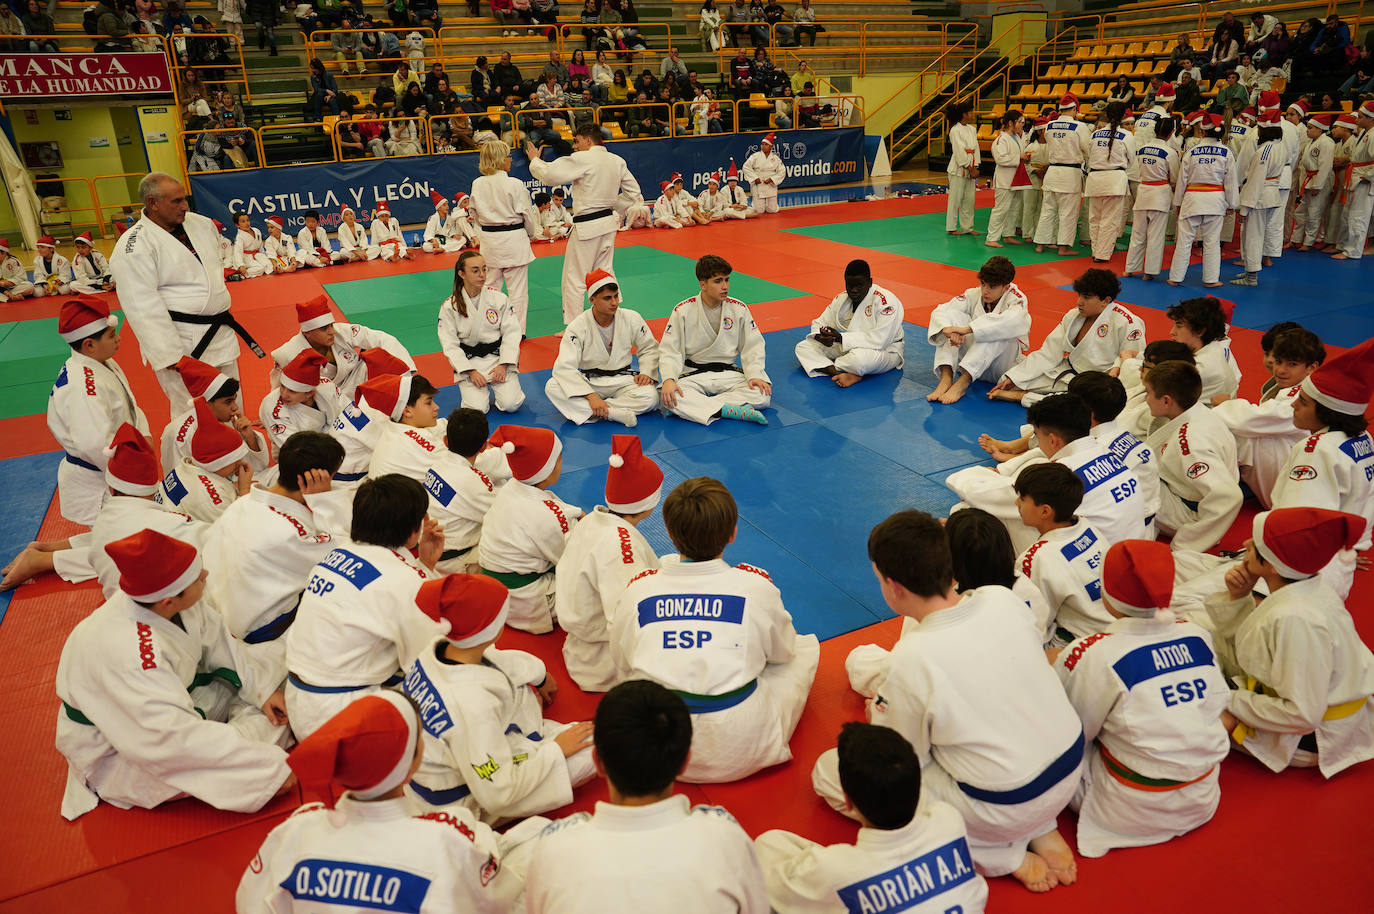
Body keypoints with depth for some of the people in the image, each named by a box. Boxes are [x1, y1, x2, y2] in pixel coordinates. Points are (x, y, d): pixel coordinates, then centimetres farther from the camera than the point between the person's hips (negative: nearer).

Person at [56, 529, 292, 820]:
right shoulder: (124, 651, -38)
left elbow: (219, 643, 0)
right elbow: (176, 739, -39)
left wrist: (264, 688, -12)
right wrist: (270, 768, -37)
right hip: (116, 757, -7)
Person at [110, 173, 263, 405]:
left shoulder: (200, 223, 8)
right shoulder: (134, 246, -14)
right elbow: (142, 307, -17)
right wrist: (168, 356, -20)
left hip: (220, 332, 7)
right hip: (181, 342, -7)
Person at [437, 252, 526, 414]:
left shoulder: (499, 298, -4)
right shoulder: (449, 306, -5)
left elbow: (512, 332, -3)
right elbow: (450, 345, -4)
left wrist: (503, 365, -13)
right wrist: (470, 371, -14)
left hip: (498, 357, 1)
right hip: (469, 361, 0)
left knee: (511, 405, -17)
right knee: (477, 408, -18)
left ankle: (494, 385, 17)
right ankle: (482, 388, 17)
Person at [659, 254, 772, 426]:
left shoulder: (739, 309, -1)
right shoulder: (683, 311, -6)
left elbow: (752, 347, 3)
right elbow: (669, 350, -7)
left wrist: (755, 375, -16)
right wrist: (669, 379, -25)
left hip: (728, 372, 2)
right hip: (692, 373, -2)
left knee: (763, 393, -25)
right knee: (668, 396, -33)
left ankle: (698, 407, -26)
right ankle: (730, 410, -34)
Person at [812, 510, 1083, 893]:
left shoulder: (913, 659, -26)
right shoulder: (1004, 599, -10)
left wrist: (876, 714, 8)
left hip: (1004, 808, -6)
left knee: (829, 772, 2)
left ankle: (998, 856, 3)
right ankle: (1041, 832, 16)